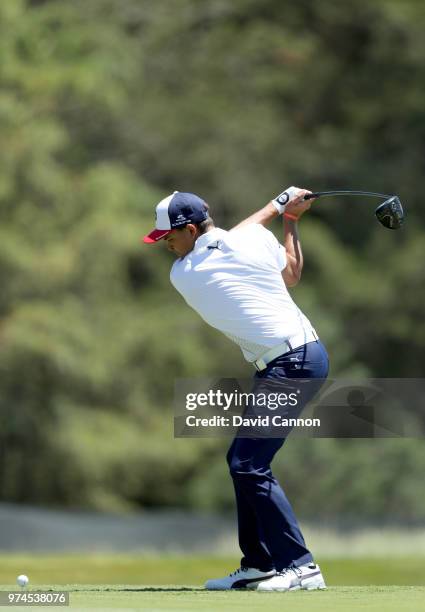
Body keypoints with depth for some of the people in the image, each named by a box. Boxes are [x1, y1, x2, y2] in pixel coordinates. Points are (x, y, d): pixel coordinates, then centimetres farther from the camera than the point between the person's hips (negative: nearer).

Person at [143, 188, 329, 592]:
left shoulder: (182, 274, -7)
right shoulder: (255, 239, 3)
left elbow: (228, 238, 11)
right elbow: (291, 274, 20)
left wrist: (277, 206, 18)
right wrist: (291, 218, 28)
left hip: (290, 365, -9)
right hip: (307, 351, 9)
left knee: (249, 464, -13)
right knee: (243, 459, 15)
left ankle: (300, 566, -18)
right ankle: (258, 565, 17)